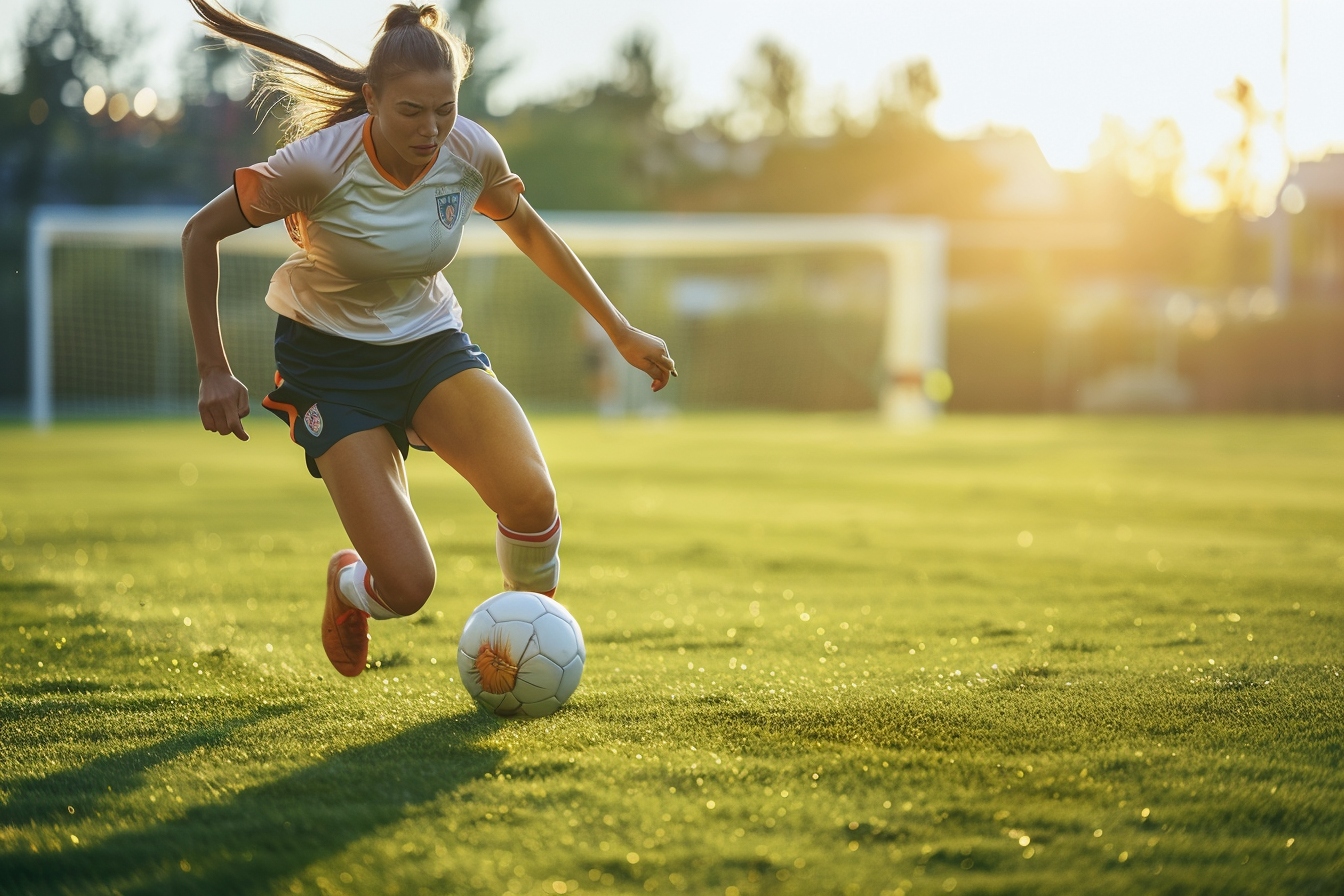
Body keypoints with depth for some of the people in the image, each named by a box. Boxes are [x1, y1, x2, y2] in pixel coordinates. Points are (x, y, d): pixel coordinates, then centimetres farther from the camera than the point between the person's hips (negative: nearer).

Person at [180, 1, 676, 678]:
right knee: (407, 586, -16)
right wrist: (213, 371, -13)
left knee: (530, 497, -26)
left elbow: (527, 230, 9)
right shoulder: (321, 164, -25)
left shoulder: (470, 152, -13)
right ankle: (348, 586, 24)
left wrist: (622, 332, 13)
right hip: (329, 361, -3)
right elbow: (201, 232, -12)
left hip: (429, 340, 3)